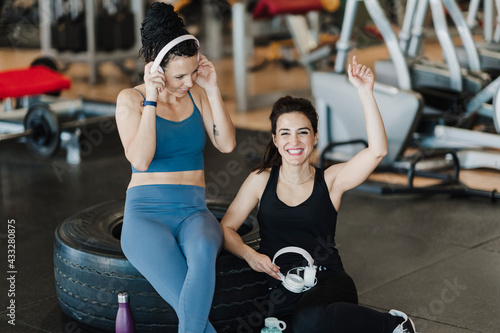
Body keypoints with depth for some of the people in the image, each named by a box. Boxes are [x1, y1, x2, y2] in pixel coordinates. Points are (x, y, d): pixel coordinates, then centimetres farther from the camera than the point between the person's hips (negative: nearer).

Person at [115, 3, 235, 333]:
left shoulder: (197, 93, 11)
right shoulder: (131, 99, 0)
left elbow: (227, 144, 0)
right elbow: (140, 160, -14)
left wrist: (212, 89, -4)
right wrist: (151, 99, -16)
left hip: (194, 212, 3)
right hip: (146, 213, -3)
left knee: (203, 251, -38)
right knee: (188, 303, -31)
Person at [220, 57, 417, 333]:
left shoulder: (331, 180, 5)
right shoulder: (261, 180, 11)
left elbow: (378, 150, -10)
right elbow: (226, 228, 12)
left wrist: (365, 92, -13)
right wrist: (248, 254, -8)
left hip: (328, 282, -2)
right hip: (282, 290, 2)